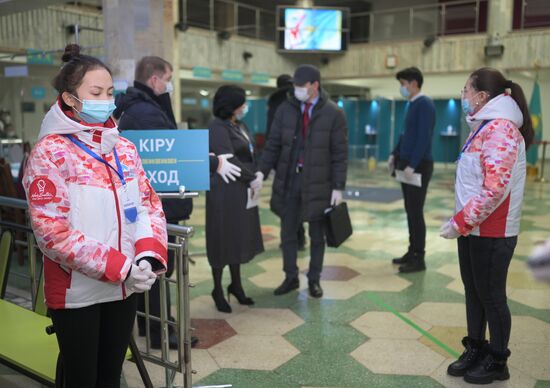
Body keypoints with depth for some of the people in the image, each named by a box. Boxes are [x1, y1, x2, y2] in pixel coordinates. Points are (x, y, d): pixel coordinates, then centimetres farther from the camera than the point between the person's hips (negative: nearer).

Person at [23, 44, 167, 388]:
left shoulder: (124, 148, 7)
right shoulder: (49, 152, -10)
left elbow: (149, 204, 6)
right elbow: (51, 231, -16)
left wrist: (149, 256, -13)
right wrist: (120, 267, -21)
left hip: (125, 286, 5)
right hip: (77, 290, -5)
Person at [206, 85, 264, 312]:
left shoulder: (239, 125, 13)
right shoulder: (217, 127, -13)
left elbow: (250, 154, 13)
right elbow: (229, 159, -21)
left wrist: (256, 176, -3)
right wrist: (252, 178, -14)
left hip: (243, 190, 8)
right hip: (225, 191, -8)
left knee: (240, 237, 14)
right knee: (224, 239, 2)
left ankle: (236, 285, 28)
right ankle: (218, 290, 16)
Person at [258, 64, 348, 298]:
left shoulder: (333, 113, -6)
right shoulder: (285, 109, 1)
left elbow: (340, 153, -6)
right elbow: (273, 144, 2)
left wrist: (338, 187, -10)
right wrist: (262, 172, -10)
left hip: (317, 182, -2)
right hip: (288, 179, 3)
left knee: (316, 235, 10)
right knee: (287, 232, 9)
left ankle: (314, 280, 25)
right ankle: (291, 278, 25)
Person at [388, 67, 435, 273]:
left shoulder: (425, 104, -13)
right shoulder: (412, 105, 14)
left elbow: (424, 138, -20)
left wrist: (412, 165, -23)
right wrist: (395, 154, 14)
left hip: (418, 166, -9)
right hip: (406, 165, 9)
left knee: (416, 212, -4)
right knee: (410, 211, 12)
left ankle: (419, 258, 3)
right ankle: (412, 252, 21)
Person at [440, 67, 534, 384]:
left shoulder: (500, 129, -19)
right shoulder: (484, 127, 13)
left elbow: (494, 189, -27)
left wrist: (460, 222, -21)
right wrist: (461, 221, 13)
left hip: (492, 232, -9)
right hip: (472, 228, 9)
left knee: (491, 296, 5)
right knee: (474, 292, 17)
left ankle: (497, 362, 22)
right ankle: (476, 351, 32)